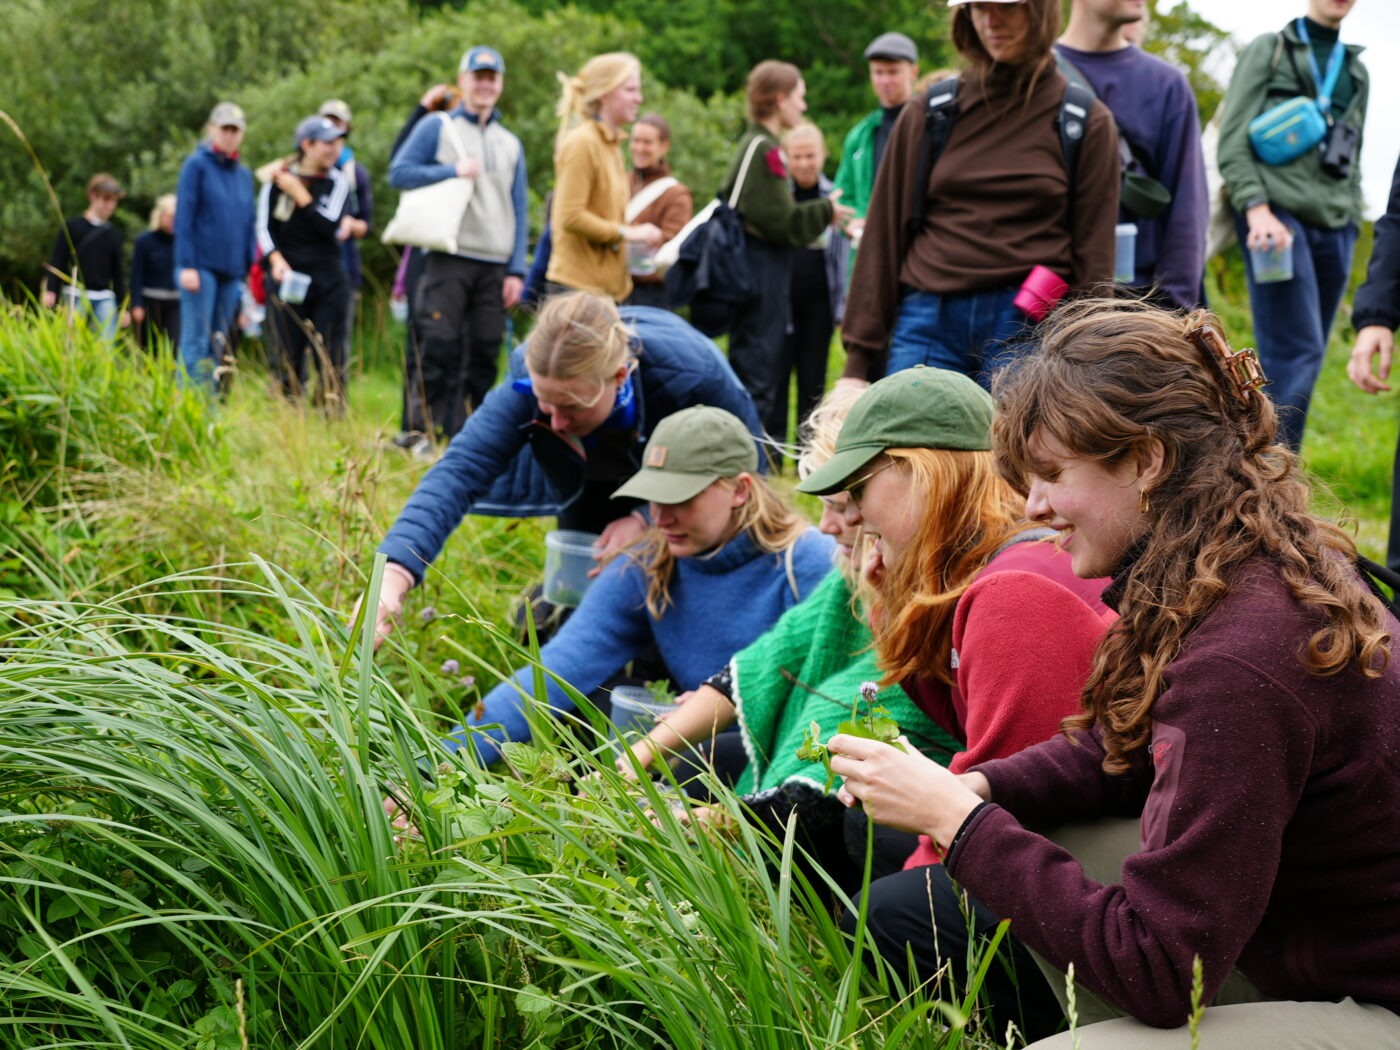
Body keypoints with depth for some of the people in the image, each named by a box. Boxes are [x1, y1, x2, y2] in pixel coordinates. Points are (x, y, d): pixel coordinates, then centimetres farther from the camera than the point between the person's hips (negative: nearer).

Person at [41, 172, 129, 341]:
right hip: (76, 296, -3)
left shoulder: (114, 234, 12)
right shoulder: (72, 227, 1)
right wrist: (49, 290, -13)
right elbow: (56, 262, -1)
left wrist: (122, 307, 15)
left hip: (105, 299, 3)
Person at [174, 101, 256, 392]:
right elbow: (184, 218, -6)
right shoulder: (197, 165, -1)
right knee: (196, 343, -8)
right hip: (201, 267, -5)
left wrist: (250, 270, 14)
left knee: (218, 344, 6)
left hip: (232, 270, 5)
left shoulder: (244, 175, 16)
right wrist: (187, 266, -13)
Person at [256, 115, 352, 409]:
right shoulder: (278, 179, 4)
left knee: (330, 358, -1)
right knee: (287, 357, 0)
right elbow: (264, 227, 3)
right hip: (287, 277, -1)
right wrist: (276, 260, -13)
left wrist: (299, 194, -8)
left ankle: (335, 417, 2)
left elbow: (330, 228, -7)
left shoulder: (338, 182, 6)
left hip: (328, 282, 1)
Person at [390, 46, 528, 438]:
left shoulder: (511, 144, 17)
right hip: (449, 260, -4)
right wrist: (453, 171, -11)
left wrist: (516, 270, 5)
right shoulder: (437, 127, 6)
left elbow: (520, 211, 14)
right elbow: (398, 173, -2)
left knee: (483, 357, 2)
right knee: (439, 352, -10)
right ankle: (420, 435, -6)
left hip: (496, 265, 4)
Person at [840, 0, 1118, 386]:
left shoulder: (1087, 122, 6)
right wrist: (858, 361, 4)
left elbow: (1093, 261, 5)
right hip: (929, 324, 2)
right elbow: (884, 237, 10)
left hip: (1031, 329, -2)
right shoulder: (927, 114, 10)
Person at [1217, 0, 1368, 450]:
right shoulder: (1268, 50, 6)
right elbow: (1232, 142, -2)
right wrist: (1256, 206, -15)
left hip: (1333, 227, 6)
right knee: (1298, 353, -16)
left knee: (1306, 359, 2)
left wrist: (1350, 225, 15)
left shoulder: (1356, 71, 22)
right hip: (1279, 214, -6)